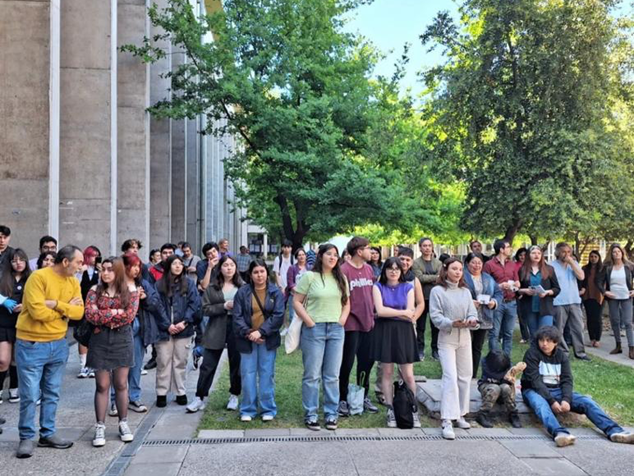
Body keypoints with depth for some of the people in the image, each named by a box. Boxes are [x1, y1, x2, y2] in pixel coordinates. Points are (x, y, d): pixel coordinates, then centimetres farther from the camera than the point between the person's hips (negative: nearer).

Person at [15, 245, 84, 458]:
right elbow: (37, 312, -24)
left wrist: (56, 304, -19)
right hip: (31, 345, -6)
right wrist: (65, 309, -11)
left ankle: (48, 434, 25)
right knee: (30, 395, 1)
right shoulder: (38, 277, -17)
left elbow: (79, 313, -5)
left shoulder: (73, 283, 4)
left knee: (52, 394, 13)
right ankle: (26, 437, 15)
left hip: (58, 344, 6)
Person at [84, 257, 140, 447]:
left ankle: (123, 424, 20)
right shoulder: (95, 290, 2)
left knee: (121, 384, 8)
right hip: (100, 340, 0)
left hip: (122, 339, 0)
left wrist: (103, 314, -10)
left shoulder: (130, 289, -1)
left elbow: (130, 315, -12)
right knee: (102, 385, 3)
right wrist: (115, 313, -13)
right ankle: (100, 426, 12)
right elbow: (90, 315, -10)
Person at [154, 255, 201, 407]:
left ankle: (180, 392, 18)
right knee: (163, 362, 3)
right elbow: (158, 306, -4)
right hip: (164, 329, -1)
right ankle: (161, 393, 12)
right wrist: (167, 325, -12)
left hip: (183, 329, 1)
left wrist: (184, 322, -11)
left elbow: (195, 304, -1)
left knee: (180, 362, 8)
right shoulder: (159, 285, 1)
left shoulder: (189, 283, 5)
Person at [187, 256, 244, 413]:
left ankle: (234, 396, 26)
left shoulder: (243, 286, 1)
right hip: (216, 330, 0)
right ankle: (200, 398, 12)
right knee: (208, 365, 3)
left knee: (236, 364, 10)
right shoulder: (212, 287, 2)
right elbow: (205, 309, -4)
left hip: (237, 329, 0)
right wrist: (224, 306, -15)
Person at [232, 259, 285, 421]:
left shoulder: (275, 292, 1)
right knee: (248, 374, 2)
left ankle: (268, 409, 13)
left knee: (267, 374, 4)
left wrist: (261, 332, -15)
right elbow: (237, 316, -2)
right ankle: (247, 410, 12)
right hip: (247, 339, 1)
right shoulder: (242, 292, 3)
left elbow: (278, 315, -7)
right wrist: (248, 333, -16)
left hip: (268, 339, 0)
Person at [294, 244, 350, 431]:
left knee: (332, 375, 8)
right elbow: (297, 302, -5)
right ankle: (310, 414, 13)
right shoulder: (310, 277, -3)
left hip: (336, 329, 4)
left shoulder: (341, 279, 12)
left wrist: (343, 319, 0)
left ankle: (331, 413, 18)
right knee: (312, 375, 2)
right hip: (314, 329, -4)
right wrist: (309, 322, -10)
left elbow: (346, 303, 16)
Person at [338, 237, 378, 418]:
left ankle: (364, 397, 30)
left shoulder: (369, 269, 8)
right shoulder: (344, 270, -13)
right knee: (347, 363, 4)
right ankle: (343, 400, 17)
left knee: (367, 362, 15)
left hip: (368, 322, 7)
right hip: (351, 324, -7)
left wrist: (373, 313, 14)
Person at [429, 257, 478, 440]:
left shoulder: (465, 291, 10)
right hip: (446, 338, -6)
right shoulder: (437, 291, -6)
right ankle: (447, 422, -12)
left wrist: (472, 320, -19)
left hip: (465, 338, 6)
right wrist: (452, 323, -28)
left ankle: (460, 415, 27)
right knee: (450, 377, -14)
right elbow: (435, 316, -12)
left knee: (465, 377, 12)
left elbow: (472, 312, 4)